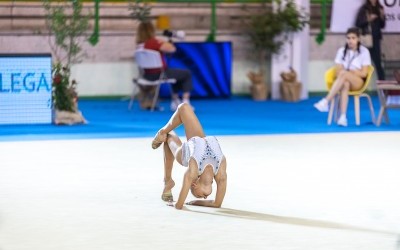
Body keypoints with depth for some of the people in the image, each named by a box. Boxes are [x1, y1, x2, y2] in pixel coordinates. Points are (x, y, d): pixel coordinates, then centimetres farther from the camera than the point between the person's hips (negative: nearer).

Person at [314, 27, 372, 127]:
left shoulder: (364, 51, 3)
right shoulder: (342, 51, 10)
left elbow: (364, 73, -2)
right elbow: (338, 71, 3)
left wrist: (346, 72, -9)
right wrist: (351, 72, -17)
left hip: (358, 82, -2)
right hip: (344, 80, 2)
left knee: (343, 74, -36)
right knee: (345, 84, -38)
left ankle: (325, 101, -45)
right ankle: (343, 116, -52)